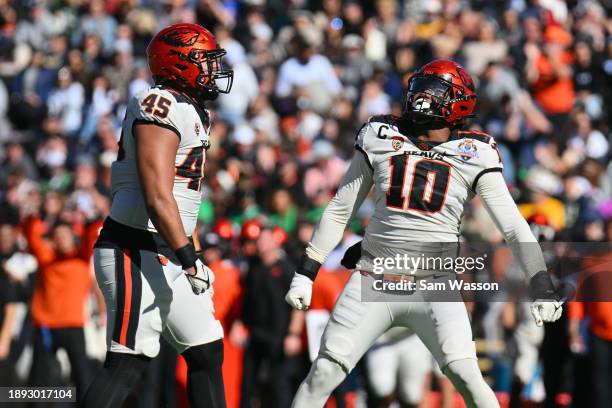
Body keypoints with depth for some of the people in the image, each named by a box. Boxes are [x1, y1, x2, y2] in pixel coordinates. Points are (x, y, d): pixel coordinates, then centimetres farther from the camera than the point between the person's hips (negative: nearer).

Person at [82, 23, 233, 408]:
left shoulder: (195, 114, 16)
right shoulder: (162, 108, -16)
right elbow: (157, 199, -23)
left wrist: (189, 258, 20)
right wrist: (189, 260, -24)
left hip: (167, 257, 10)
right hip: (136, 256, -10)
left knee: (207, 354, 11)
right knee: (128, 363, -11)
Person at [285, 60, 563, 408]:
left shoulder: (472, 156, -1)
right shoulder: (381, 140, 5)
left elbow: (514, 226, -2)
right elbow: (339, 211, 12)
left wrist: (542, 284, -14)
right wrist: (305, 272, 10)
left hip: (436, 285, -2)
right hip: (374, 280, 2)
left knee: (467, 377, -18)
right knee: (323, 375, -3)